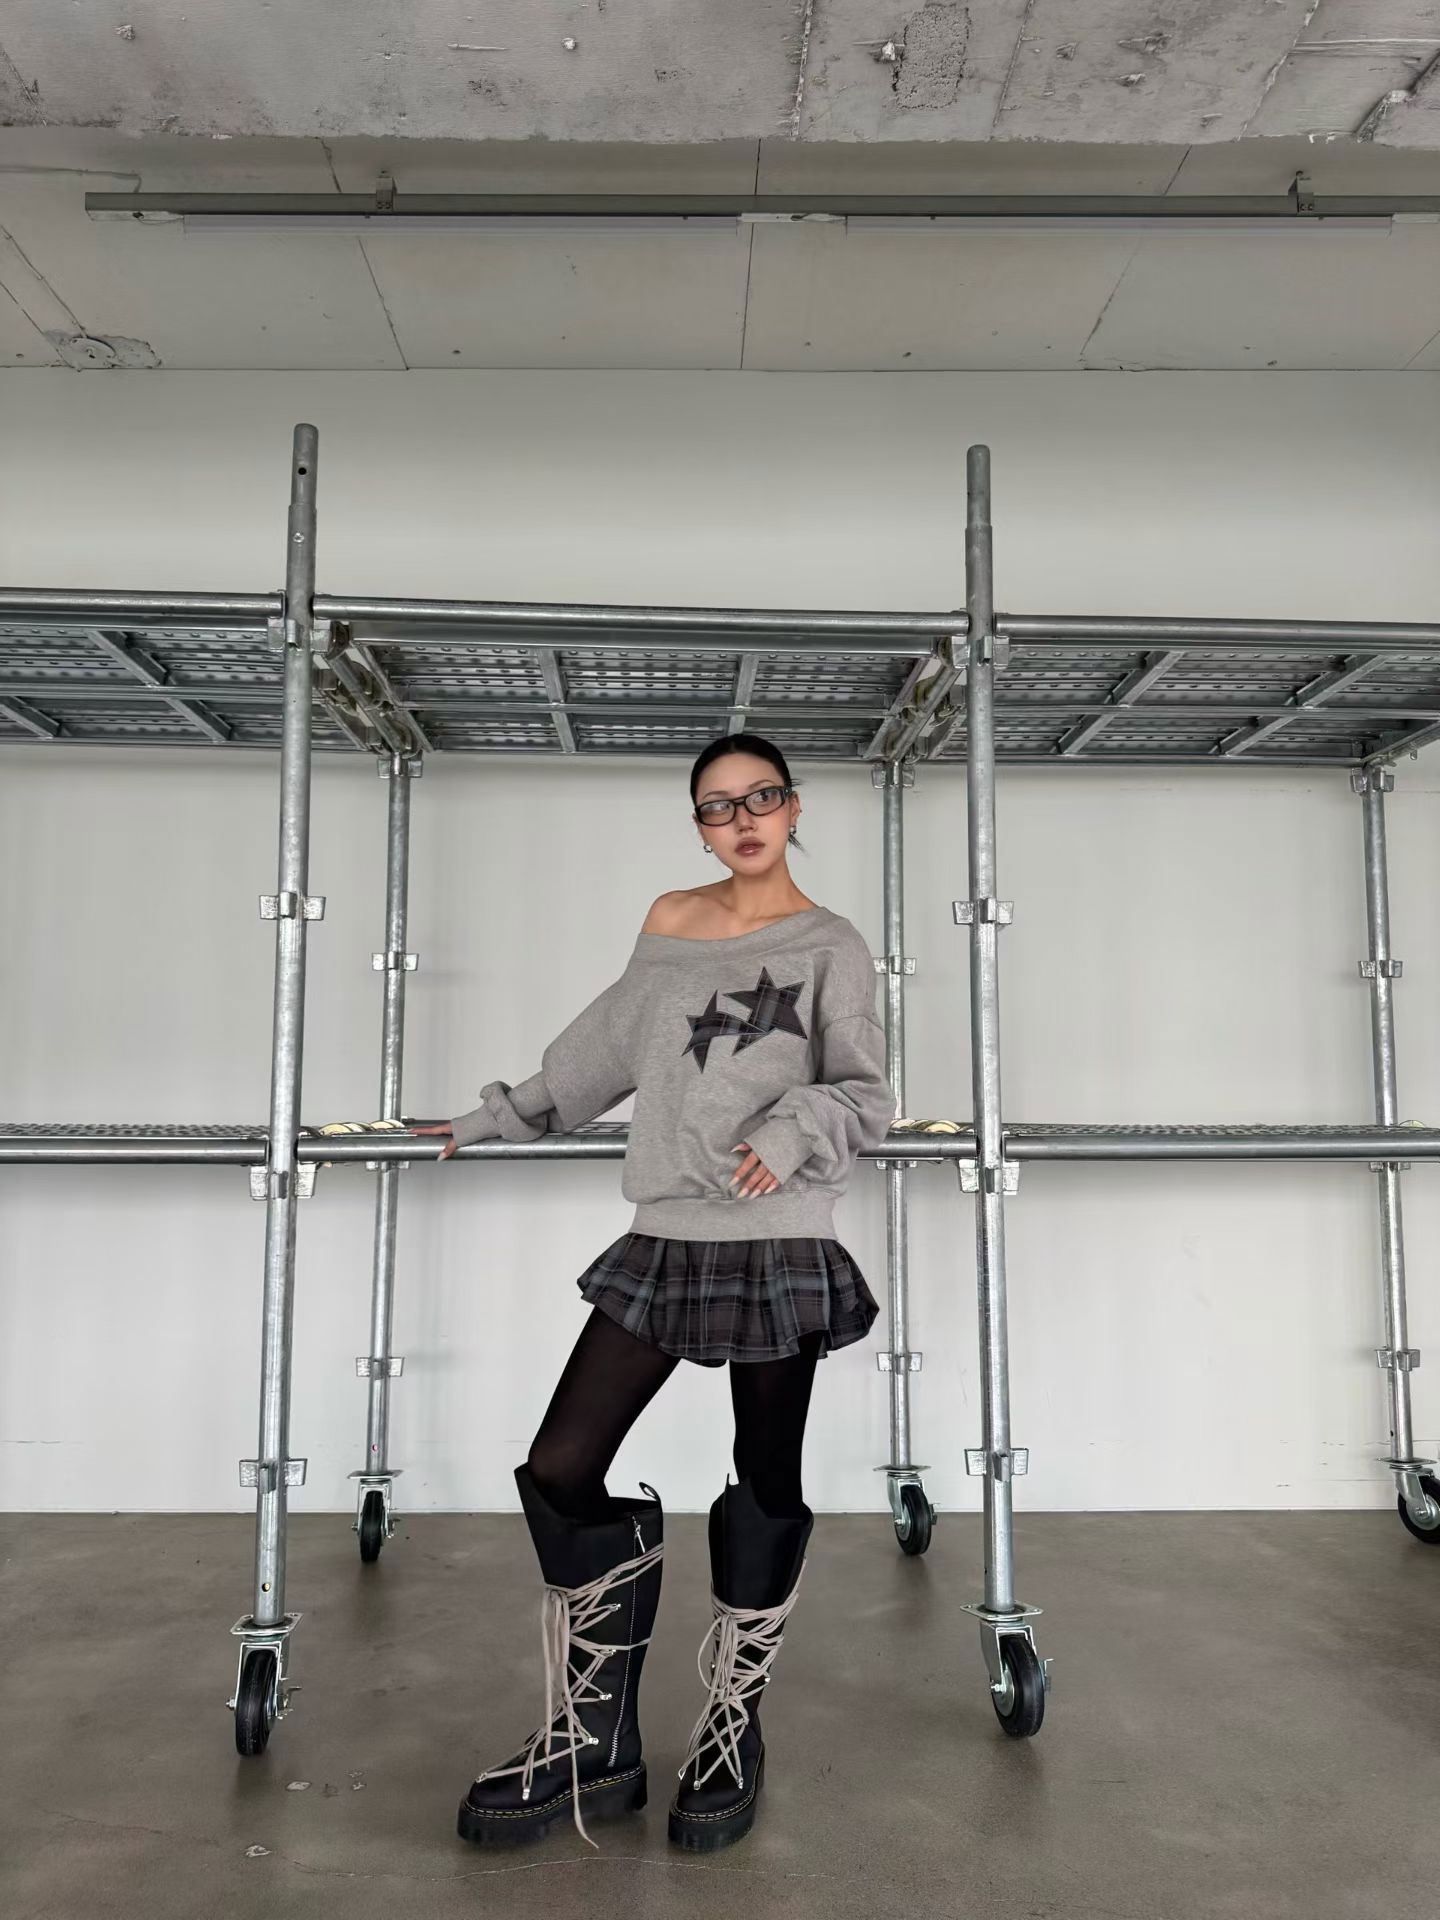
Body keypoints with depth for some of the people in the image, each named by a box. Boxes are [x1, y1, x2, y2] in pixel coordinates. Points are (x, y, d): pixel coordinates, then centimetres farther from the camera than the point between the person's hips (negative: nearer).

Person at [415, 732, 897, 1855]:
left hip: (779, 1252, -4)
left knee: (766, 1494, 5)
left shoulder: (831, 948, -1)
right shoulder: (670, 925, 11)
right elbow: (606, 1045, 22)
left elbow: (868, 1097, -6)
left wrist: (796, 1127, -26)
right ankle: (593, 1744, 15)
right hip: (664, 1242, 4)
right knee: (559, 1472, 0)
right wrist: (501, 1120, 27)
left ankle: (733, 1734, 27)